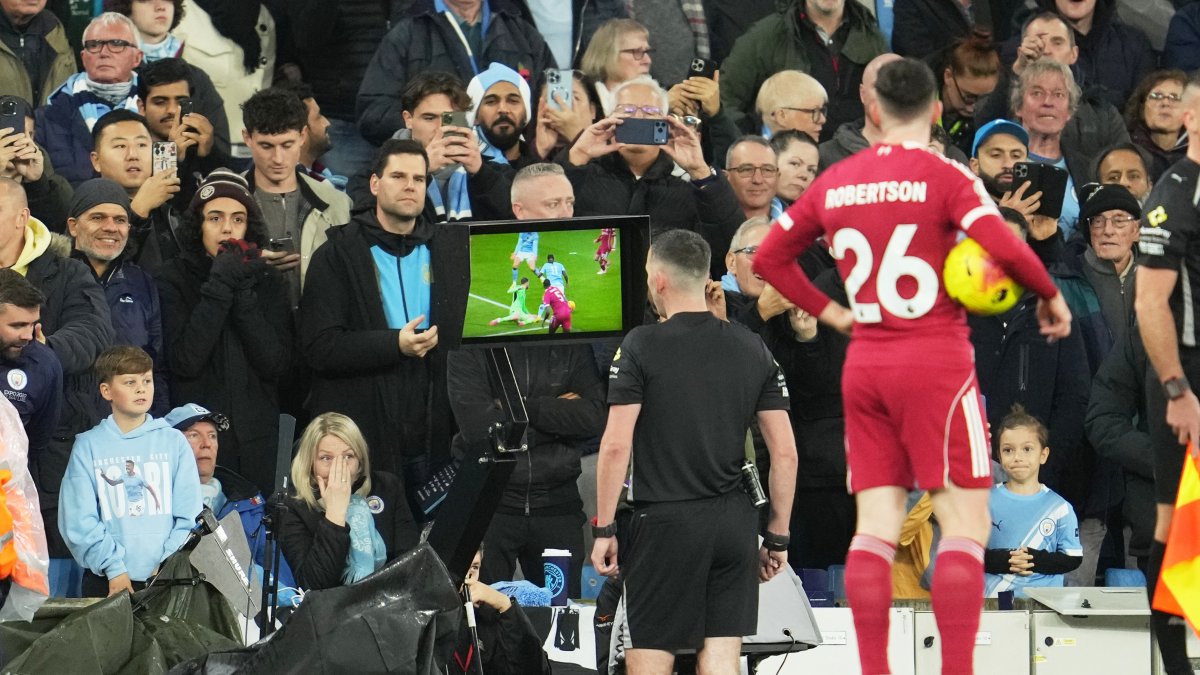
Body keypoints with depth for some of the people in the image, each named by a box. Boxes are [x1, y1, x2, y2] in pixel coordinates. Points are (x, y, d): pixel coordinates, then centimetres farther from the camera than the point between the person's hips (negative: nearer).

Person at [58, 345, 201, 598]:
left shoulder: (173, 442, 9)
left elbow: (189, 516, 6)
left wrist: (168, 564, -8)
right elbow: (78, 519, -2)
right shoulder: (88, 446, 5)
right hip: (106, 581, -1)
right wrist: (113, 567, -12)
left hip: (166, 578, 1)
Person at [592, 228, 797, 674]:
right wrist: (778, 536, 14)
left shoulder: (641, 347, -5)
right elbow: (785, 453, 7)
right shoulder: (752, 349, 8)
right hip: (734, 521, 4)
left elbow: (617, 445, -10)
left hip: (665, 521, -4)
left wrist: (603, 528, -3)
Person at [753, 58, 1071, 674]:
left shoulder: (834, 183, 8)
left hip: (864, 365, 5)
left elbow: (768, 258, 14)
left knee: (876, 525, 6)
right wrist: (1051, 297, -3)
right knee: (965, 526, -3)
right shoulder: (943, 177, -8)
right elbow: (1005, 249, -19)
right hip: (935, 359, -5)